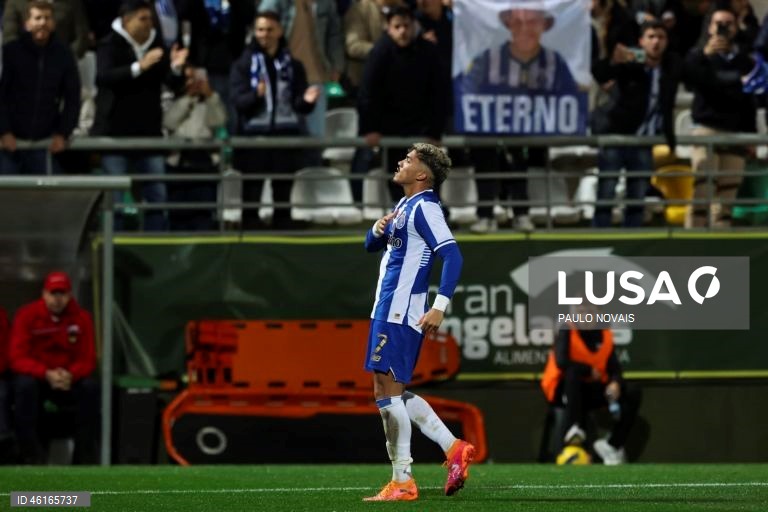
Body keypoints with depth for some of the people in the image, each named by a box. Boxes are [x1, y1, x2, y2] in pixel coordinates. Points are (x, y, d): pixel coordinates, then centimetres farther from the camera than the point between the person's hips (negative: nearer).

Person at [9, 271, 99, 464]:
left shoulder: (81, 317, -4)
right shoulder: (27, 315, -10)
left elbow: (87, 360, -5)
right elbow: (17, 359, -15)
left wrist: (70, 374, -28)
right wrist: (46, 374, -31)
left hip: (69, 380, 2)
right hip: (35, 376, -2)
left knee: (90, 387, -28)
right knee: (25, 385, -35)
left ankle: (86, 455, -20)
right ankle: (31, 456, -32)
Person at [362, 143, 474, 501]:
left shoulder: (424, 208, -13)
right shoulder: (404, 206, 17)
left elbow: (452, 257, -22)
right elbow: (373, 246, 25)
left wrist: (440, 307, -29)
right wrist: (378, 229, 1)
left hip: (400, 313, -10)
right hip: (388, 310, 10)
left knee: (388, 392, -8)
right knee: (393, 393, 14)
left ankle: (402, 482, -5)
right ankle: (453, 448, 14)